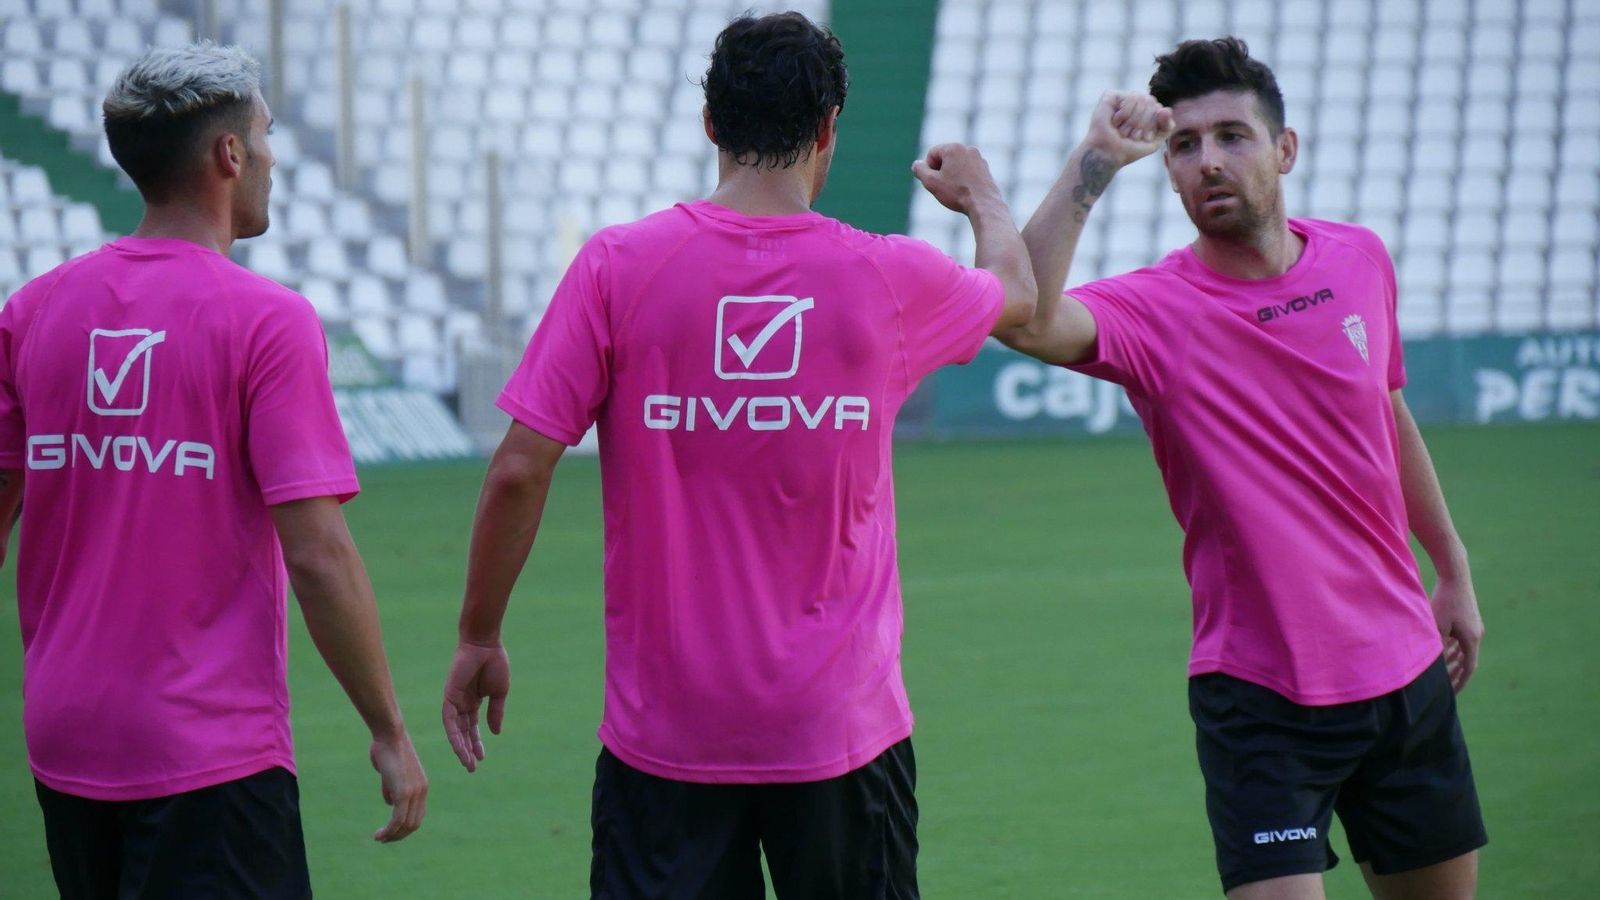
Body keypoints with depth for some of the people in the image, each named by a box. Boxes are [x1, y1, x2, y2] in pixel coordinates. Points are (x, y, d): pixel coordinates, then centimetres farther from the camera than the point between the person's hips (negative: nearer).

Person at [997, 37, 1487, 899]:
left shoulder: (1360, 260, 2)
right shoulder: (1154, 310, -14)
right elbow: (1028, 320, -36)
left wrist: (1453, 569, 24)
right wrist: (1094, 161, -38)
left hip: (1405, 669, 5)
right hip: (1258, 694, -5)